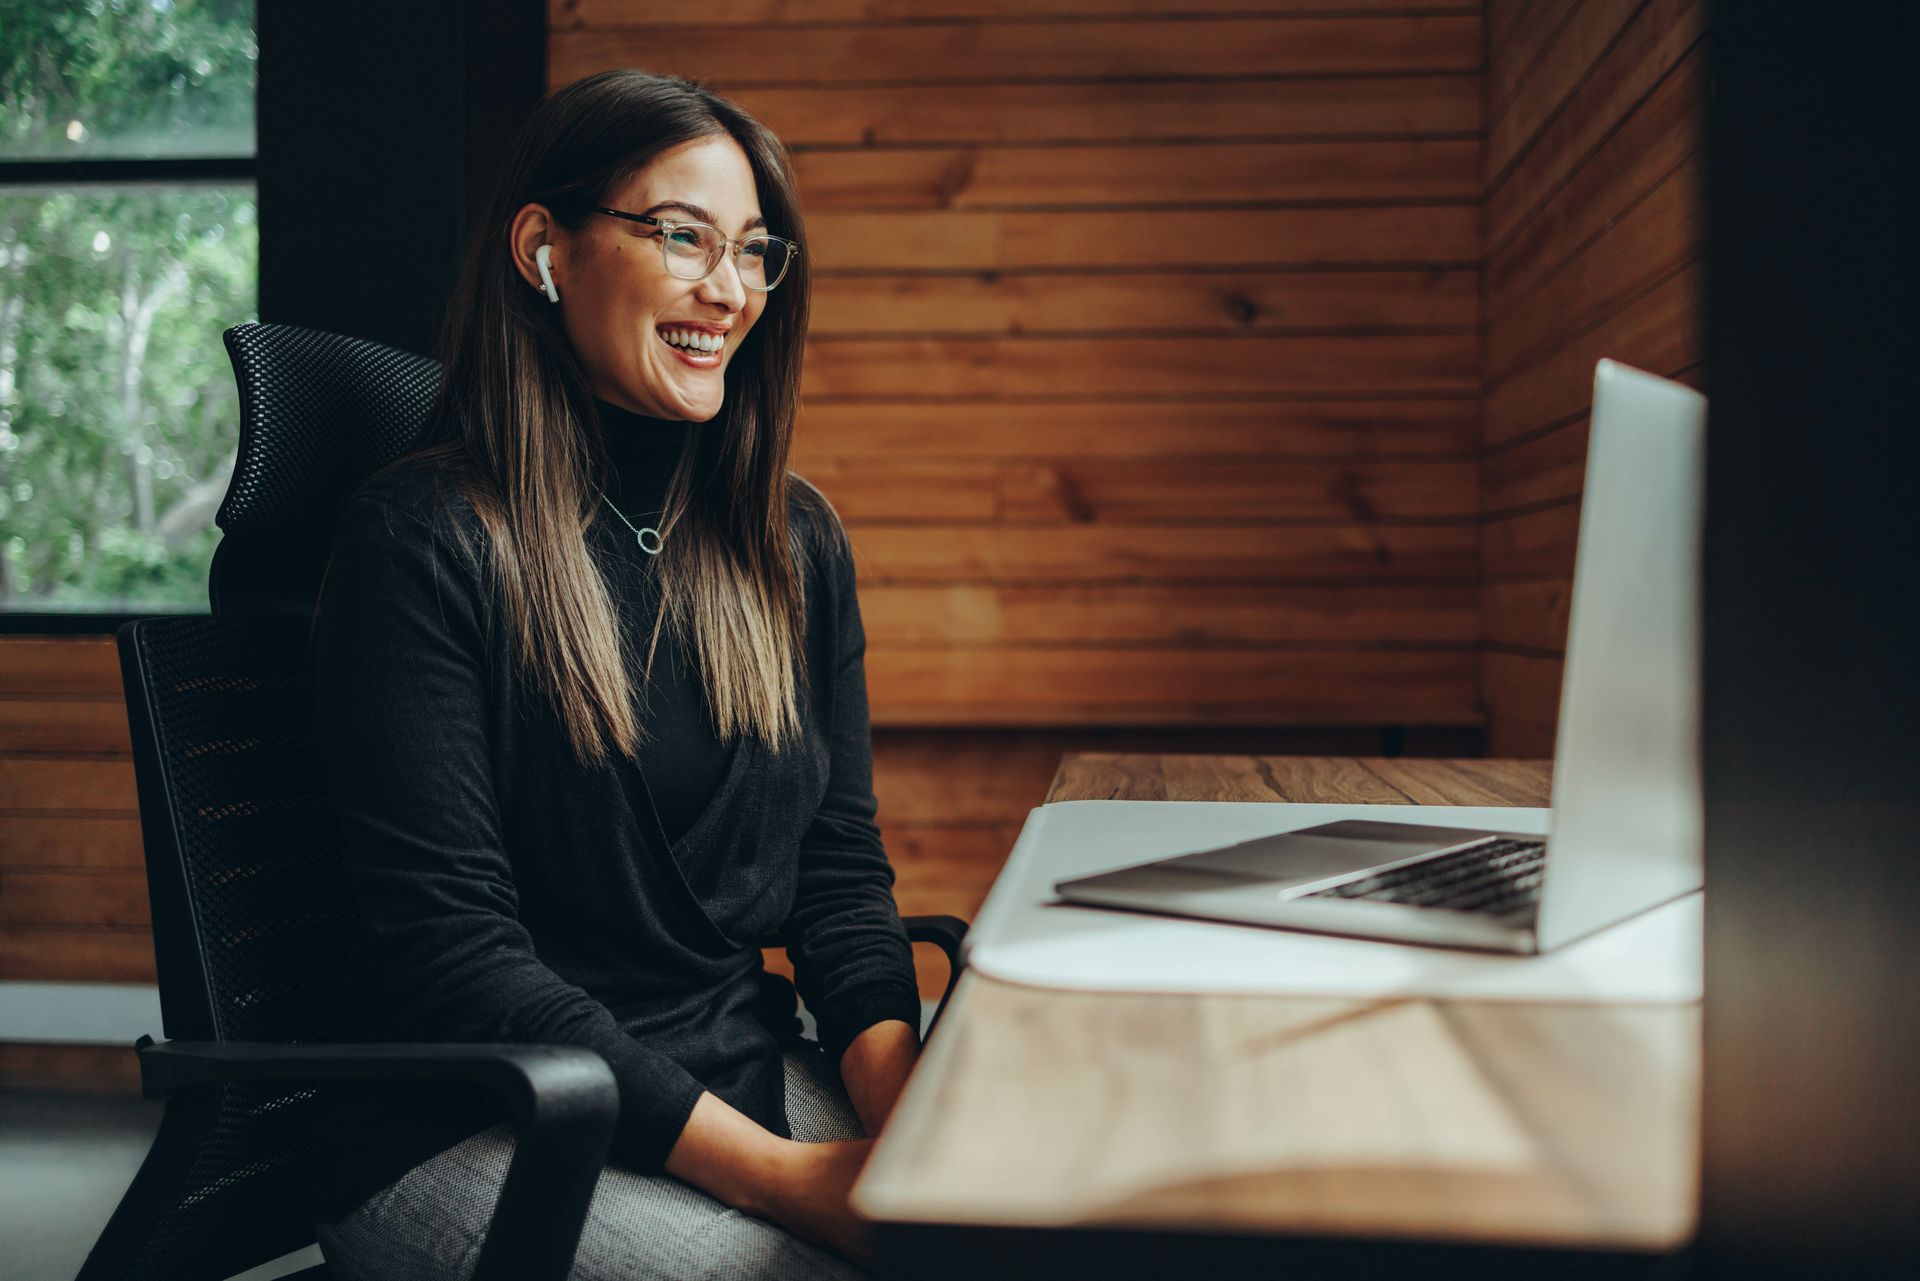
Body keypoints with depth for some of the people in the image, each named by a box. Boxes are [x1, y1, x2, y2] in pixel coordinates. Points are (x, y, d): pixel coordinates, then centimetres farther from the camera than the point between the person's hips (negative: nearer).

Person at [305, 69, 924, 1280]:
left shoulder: (794, 542, 9)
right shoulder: (420, 541, -10)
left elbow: (841, 865, 7)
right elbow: (454, 945, -15)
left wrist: (907, 1120, -12)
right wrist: (781, 1171, -21)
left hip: (751, 1077, 5)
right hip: (470, 1134, -5)